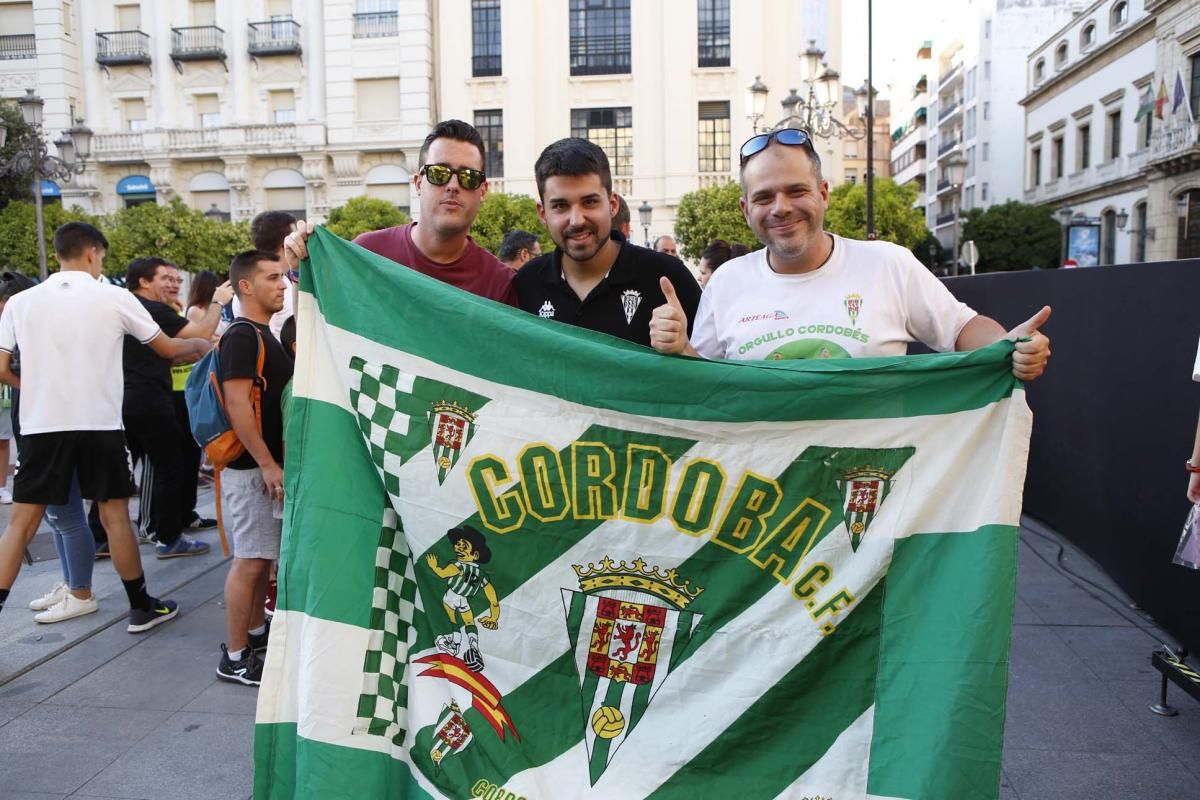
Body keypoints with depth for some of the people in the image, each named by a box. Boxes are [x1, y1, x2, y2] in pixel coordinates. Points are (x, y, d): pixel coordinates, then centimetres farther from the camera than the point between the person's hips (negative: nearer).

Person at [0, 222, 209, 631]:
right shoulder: (114, 297, -3)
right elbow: (169, 349, 6)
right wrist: (202, 344, 26)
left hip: (42, 426, 2)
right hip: (100, 424, -2)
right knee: (115, 517, 8)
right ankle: (141, 607, 19)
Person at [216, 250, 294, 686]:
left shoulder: (265, 335, 15)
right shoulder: (242, 336, -15)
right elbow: (237, 405, -22)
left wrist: (275, 463, 18)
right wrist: (266, 464, -21)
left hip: (268, 465, 9)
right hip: (252, 468, -9)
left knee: (263, 557, 17)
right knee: (249, 560, -4)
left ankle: (256, 634, 29)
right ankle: (235, 657, 6)